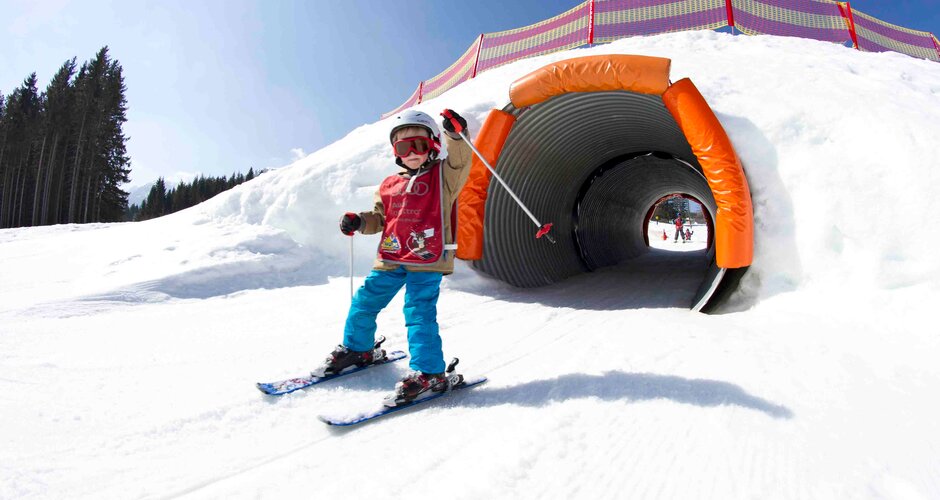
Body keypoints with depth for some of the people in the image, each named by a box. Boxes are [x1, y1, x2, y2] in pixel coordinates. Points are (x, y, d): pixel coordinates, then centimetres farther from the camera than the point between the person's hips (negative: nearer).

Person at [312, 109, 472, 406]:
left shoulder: (443, 176, 3)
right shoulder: (390, 185, 15)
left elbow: (459, 161, -16)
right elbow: (380, 217, 20)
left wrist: (455, 135, -32)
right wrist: (358, 221, 2)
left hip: (427, 260, -6)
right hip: (390, 260, 6)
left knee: (419, 312, -13)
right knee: (363, 303, 13)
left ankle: (429, 373, -4)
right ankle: (357, 349, 36)